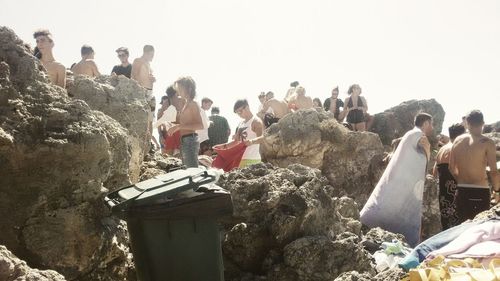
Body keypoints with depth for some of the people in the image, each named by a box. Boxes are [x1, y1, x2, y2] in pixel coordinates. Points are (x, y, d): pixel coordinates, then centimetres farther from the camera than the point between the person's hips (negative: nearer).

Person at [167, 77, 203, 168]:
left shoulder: (193, 104, -9)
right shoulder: (186, 104, 17)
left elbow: (200, 125, -20)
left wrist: (179, 126, -23)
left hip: (190, 140, -10)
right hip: (184, 141, 10)